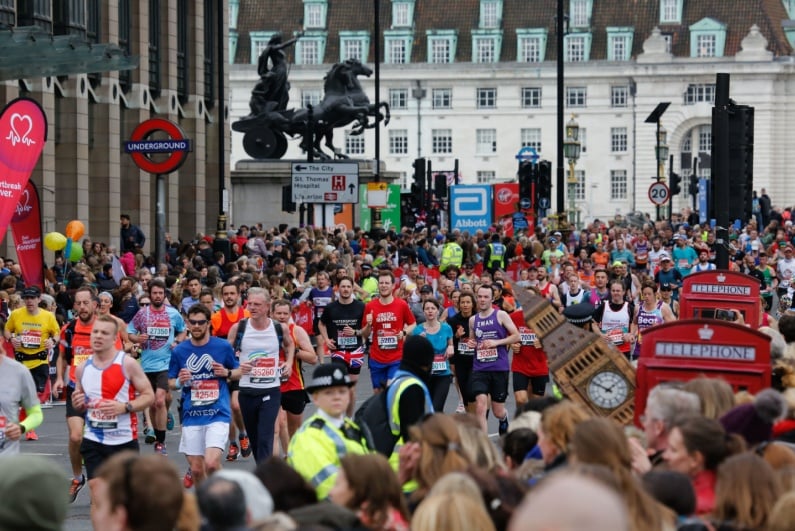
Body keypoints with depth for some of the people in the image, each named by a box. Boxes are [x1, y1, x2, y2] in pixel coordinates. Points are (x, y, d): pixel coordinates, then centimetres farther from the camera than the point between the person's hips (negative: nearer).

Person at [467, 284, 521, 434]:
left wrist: (496, 342, -16)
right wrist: (471, 344, 1)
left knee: (498, 412, 9)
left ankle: (504, 419, 46)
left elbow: (517, 336, -4)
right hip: (479, 369, 2)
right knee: (480, 406, -17)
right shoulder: (473, 320, 10)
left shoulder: (501, 315, -2)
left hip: (499, 368, -2)